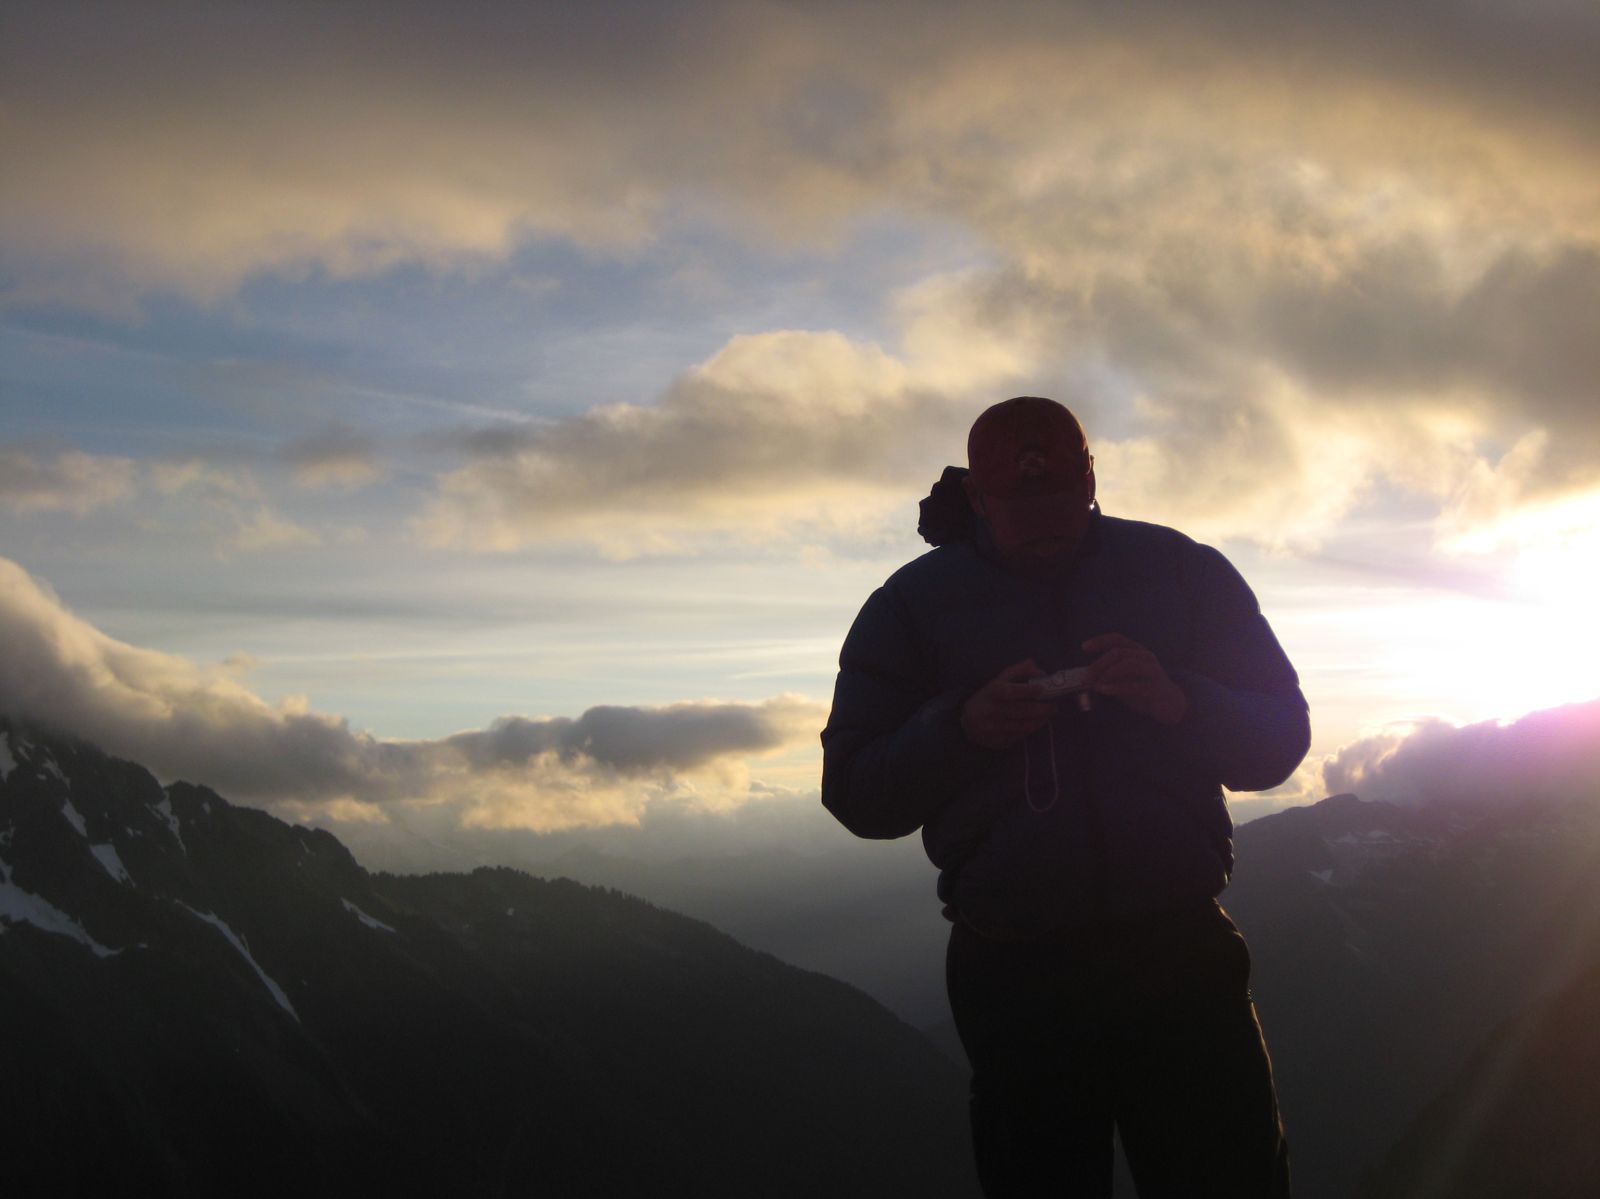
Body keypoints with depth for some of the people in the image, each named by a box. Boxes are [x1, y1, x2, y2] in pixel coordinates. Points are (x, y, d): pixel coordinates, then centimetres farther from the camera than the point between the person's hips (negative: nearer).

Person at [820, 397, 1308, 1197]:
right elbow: (853, 793, 3)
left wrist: (1179, 703, -14)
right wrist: (960, 726, -15)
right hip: (1015, 974, 0)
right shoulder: (912, 604, 6)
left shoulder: (1181, 570, 8)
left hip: (1180, 952, 1)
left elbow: (1278, 740, 6)